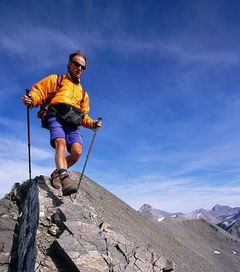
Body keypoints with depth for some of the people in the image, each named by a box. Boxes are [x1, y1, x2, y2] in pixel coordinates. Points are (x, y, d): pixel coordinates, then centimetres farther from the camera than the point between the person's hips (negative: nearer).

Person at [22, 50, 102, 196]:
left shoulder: (83, 93, 32)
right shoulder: (55, 79, 21)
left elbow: (84, 116, 29)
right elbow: (38, 92, 8)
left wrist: (92, 123, 7)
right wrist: (31, 100, -15)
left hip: (73, 124, 3)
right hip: (56, 118, -3)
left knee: (77, 151, -20)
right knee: (61, 143, -31)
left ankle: (57, 174, 2)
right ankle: (64, 178, -45)